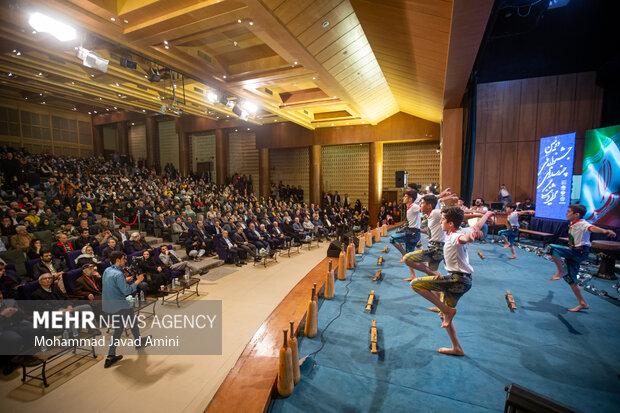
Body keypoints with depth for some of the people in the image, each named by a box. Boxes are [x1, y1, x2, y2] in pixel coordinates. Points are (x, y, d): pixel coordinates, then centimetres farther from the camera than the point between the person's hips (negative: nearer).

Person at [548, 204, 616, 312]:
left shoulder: (582, 224, -18)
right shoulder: (573, 224, 8)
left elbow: (592, 228, -41)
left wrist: (605, 231, -60)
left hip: (580, 252, -9)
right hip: (573, 252, 9)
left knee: (552, 248, -26)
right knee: (570, 279, 11)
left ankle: (561, 271, -11)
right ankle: (582, 303, 24)